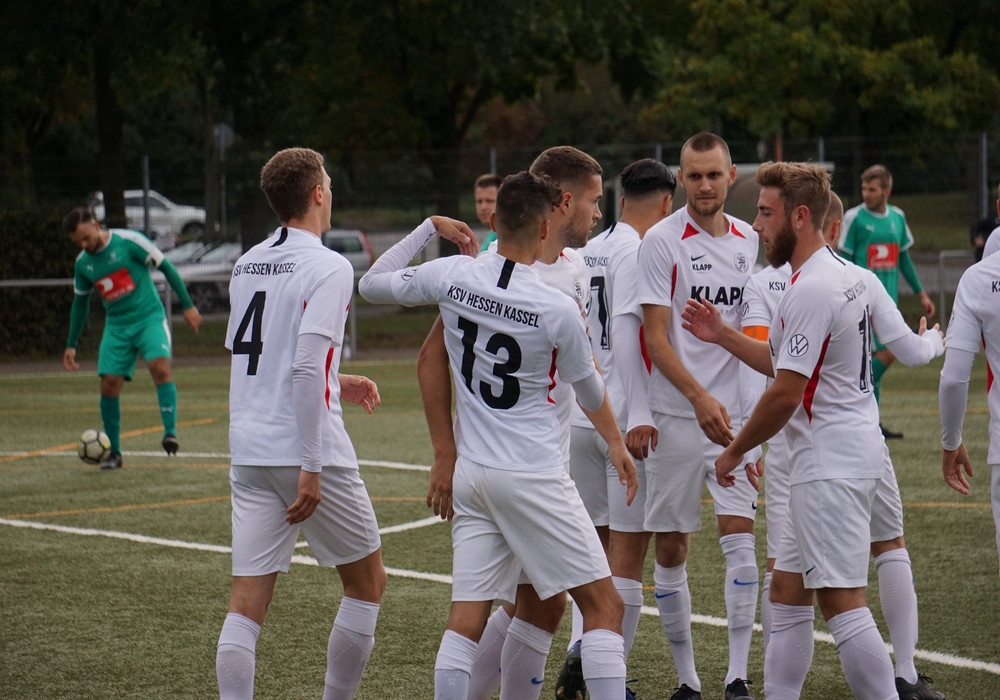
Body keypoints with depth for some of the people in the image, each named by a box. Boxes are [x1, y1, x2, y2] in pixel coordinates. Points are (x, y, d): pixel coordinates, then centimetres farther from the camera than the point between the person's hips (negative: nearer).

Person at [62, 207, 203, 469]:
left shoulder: (129, 241, -11)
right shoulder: (82, 263, 5)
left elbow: (166, 267, -6)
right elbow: (80, 303, 20)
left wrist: (188, 306, -6)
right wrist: (71, 345, 20)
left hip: (150, 317, -4)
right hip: (116, 327, 4)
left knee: (160, 366, -27)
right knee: (109, 384, -6)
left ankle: (170, 433, -31)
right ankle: (114, 452, 7)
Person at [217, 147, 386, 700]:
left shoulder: (248, 264, 12)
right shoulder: (328, 267, -10)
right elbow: (308, 368, -19)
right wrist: (311, 468, -18)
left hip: (248, 452, 6)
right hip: (309, 450, -6)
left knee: (247, 602, 2)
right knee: (366, 582, 12)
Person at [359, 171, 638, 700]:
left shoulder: (451, 276, -4)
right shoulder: (558, 309, -12)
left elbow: (372, 285, 14)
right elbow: (589, 391, 5)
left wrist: (430, 228, 20)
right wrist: (616, 442, 24)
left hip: (470, 473, 5)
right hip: (535, 476, -5)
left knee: (465, 622, 5)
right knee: (603, 607, 3)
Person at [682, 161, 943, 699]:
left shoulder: (810, 290, -19)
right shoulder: (851, 277, 11)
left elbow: (785, 393, -19)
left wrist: (735, 451, -7)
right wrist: (723, 336, 19)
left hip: (831, 466, -11)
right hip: (854, 451, 11)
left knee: (842, 604, -10)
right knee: (787, 589, 14)